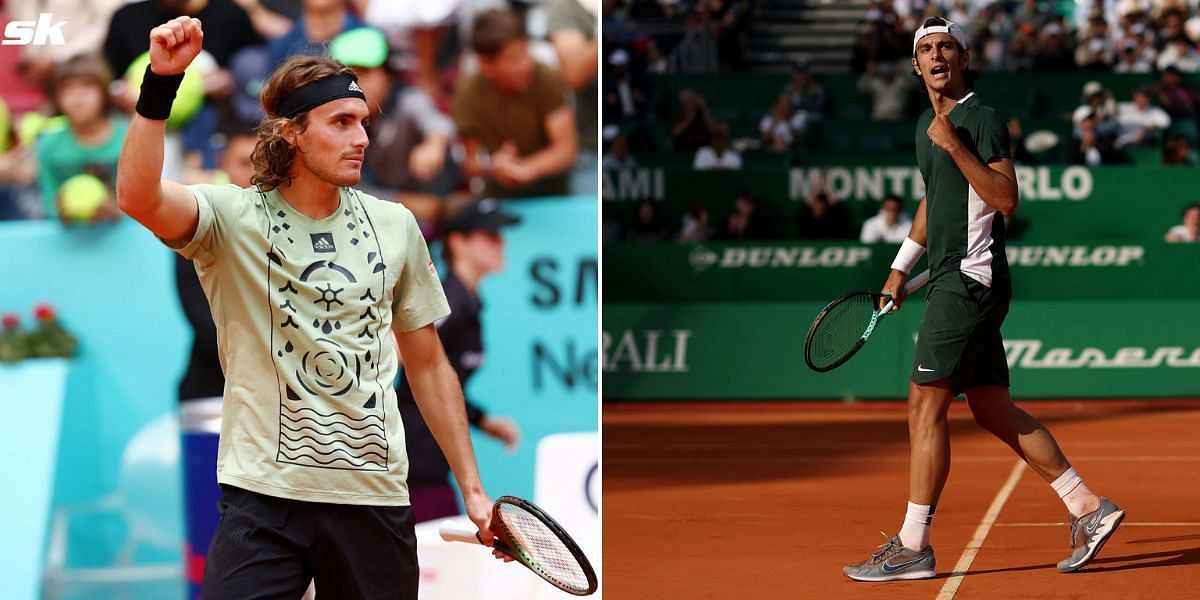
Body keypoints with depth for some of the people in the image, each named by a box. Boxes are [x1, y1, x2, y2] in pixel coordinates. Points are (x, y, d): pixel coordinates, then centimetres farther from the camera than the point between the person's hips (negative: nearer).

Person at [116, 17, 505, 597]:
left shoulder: (395, 225, 9)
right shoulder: (234, 217, -2)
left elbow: (428, 364, 16)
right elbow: (138, 197, -23)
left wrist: (471, 485, 14)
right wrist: (160, 83, -34)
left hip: (376, 498, 4)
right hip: (263, 491, -3)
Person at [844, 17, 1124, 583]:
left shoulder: (983, 120, -10)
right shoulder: (927, 123, 17)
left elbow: (1007, 199, -20)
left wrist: (955, 146, -25)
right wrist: (900, 267, 29)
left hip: (971, 278, -9)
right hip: (952, 279, 9)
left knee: (926, 405, -9)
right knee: (994, 410, 9)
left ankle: (912, 547, -6)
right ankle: (1088, 508, 14)